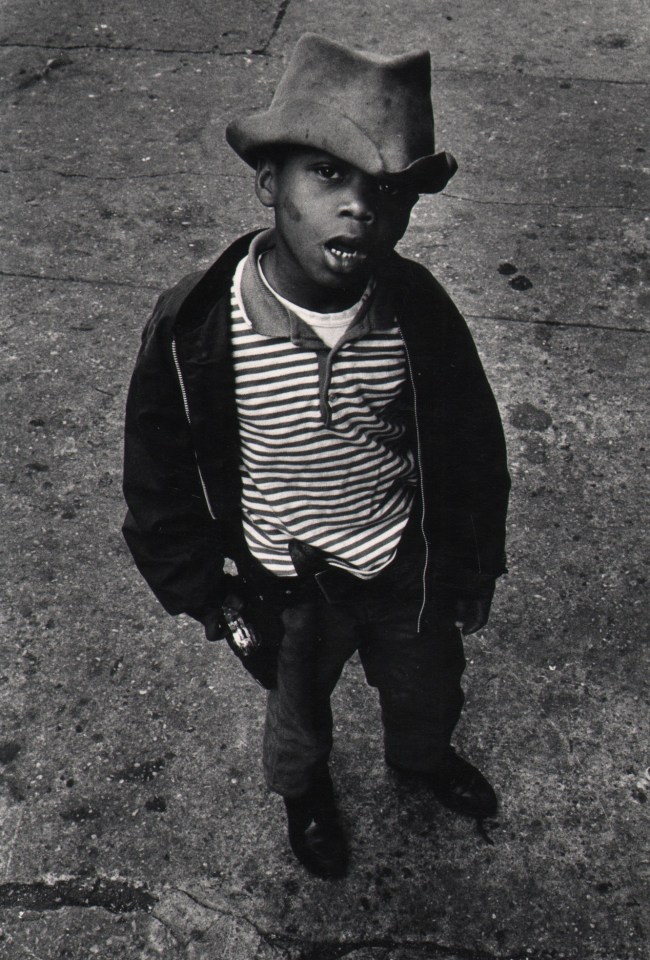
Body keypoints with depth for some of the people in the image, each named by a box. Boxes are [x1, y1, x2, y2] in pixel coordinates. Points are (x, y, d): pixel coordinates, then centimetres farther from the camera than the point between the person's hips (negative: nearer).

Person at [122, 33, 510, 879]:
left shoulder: (421, 315, -23)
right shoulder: (192, 332, -29)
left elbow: (473, 446, -6)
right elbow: (161, 481, -13)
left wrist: (474, 566, 3)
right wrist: (208, 597, -7)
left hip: (412, 575, 2)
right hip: (291, 593, -1)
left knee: (429, 695, 30)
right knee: (297, 712, 29)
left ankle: (422, 757, 68)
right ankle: (305, 792, 65)